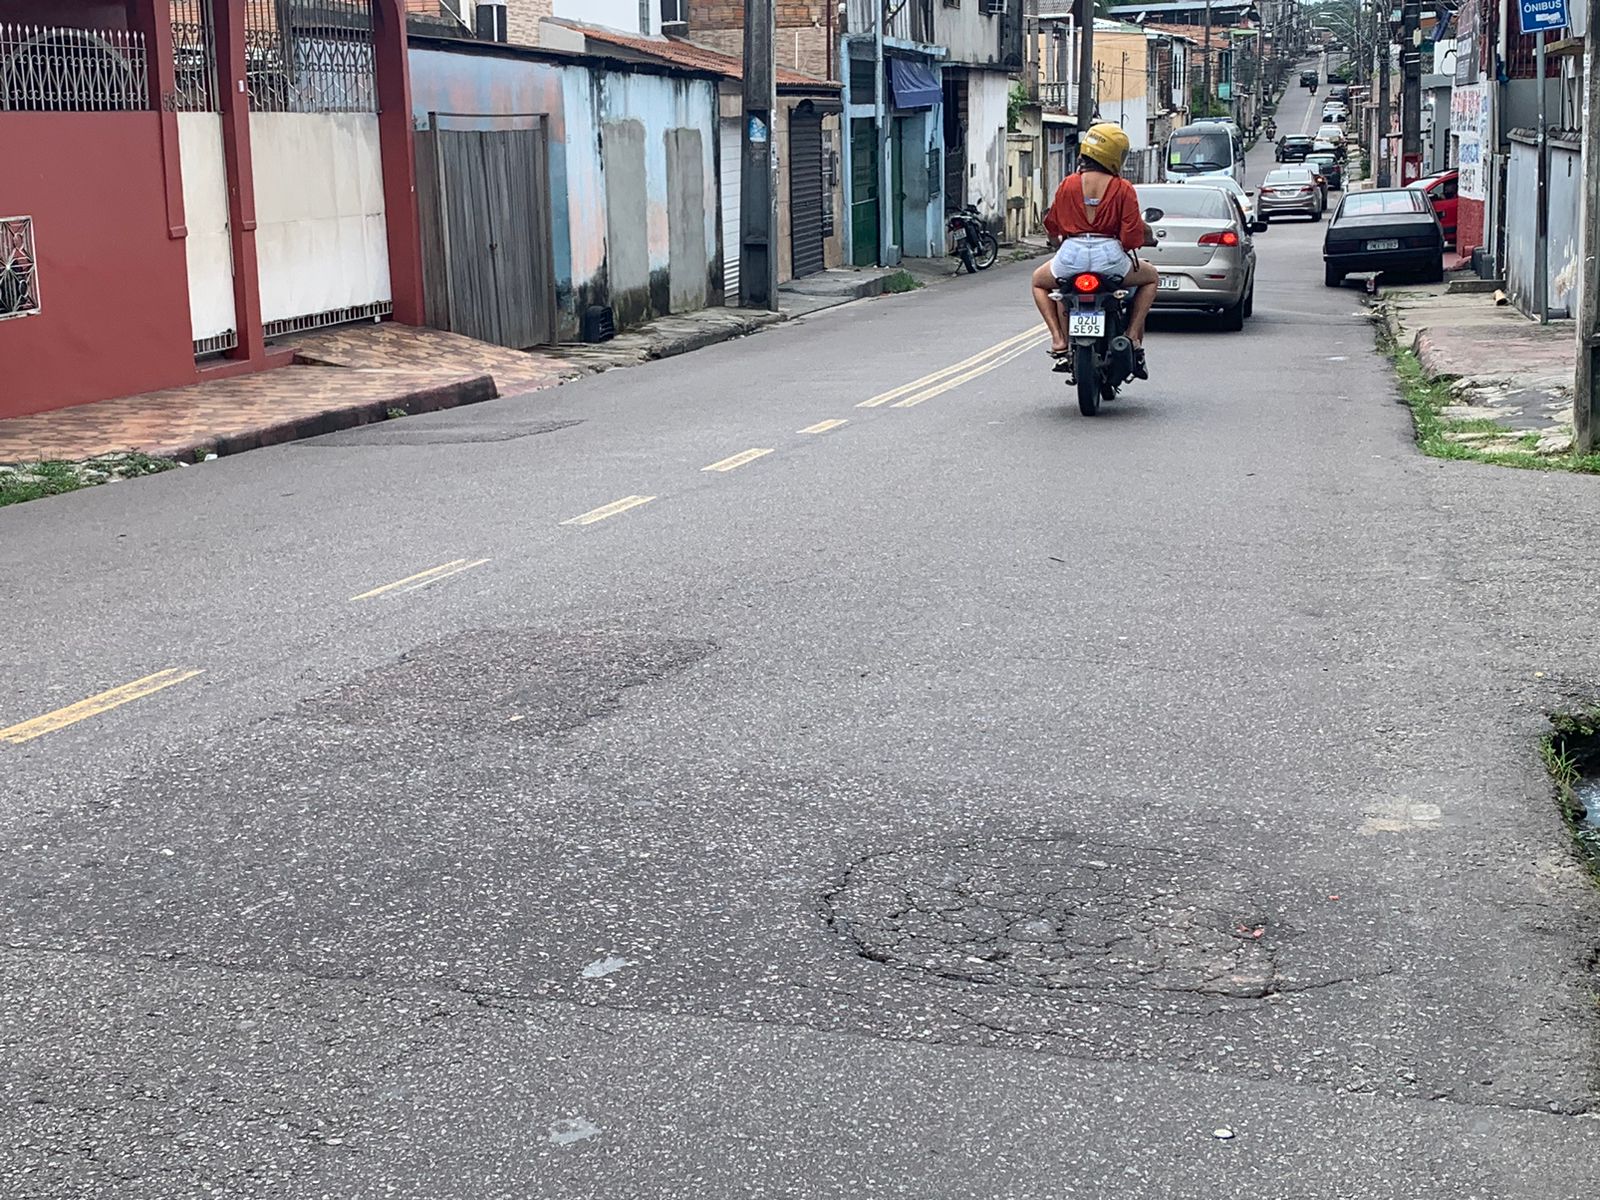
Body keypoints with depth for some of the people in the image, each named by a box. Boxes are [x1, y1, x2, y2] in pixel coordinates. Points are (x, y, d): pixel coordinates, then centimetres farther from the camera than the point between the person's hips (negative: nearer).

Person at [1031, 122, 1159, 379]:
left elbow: (1052, 228, 14)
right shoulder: (1123, 189, 0)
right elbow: (1133, 235, -5)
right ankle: (1133, 337, 13)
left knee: (1039, 281, 34)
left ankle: (1059, 339, 13)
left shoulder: (1068, 184, 6)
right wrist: (1146, 232, 19)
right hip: (1109, 257, -1)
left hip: (1071, 257, 1)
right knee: (1151, 277, 30)